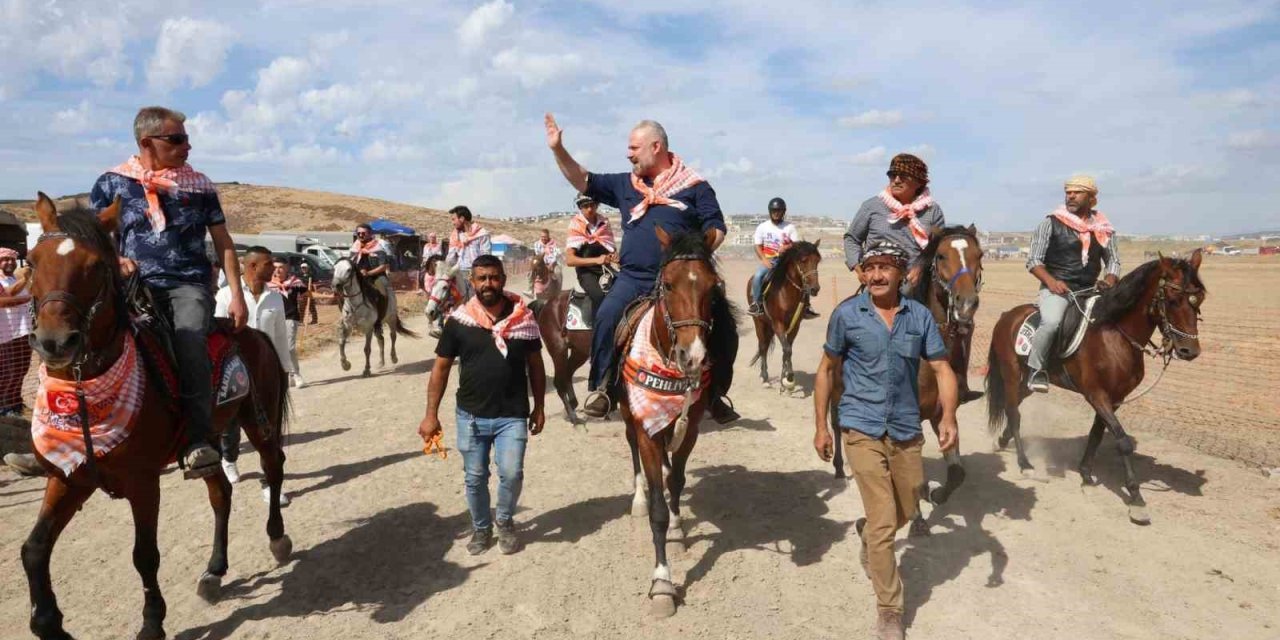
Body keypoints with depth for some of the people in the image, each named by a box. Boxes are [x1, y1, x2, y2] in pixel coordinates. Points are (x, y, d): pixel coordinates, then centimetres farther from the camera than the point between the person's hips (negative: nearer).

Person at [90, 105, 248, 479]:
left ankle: (199, 441, -32)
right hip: (138, 285, 2)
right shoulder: (112, 183, 10)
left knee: (189, 340, -31)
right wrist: (114, 259, -10)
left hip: (190, 284, -2)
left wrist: (237, 296, 3)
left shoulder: (198, 184, 10)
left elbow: (223, 243, 11)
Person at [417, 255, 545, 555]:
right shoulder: (458, 320, -5)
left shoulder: (524, 317, -3)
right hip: (471, 415, 1)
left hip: (513, 415, -1)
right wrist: (431, 414, -1)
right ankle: (481, 528, 36)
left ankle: (505, 521, 20)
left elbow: (535, 365, 6)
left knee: (511, 473, -10)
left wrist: (538, 407, 6)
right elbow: (441, 368, 1)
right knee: (475, 477, 12)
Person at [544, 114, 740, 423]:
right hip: (633, 278, 2)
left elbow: (716, 229, 3)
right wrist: (558, 149, 6)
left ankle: (715, 394, 15)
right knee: (606, 317, -22)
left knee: (724, 329, -6)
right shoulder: (624, 185, 15)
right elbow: (584, 182, 16)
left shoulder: (695, 186, 5)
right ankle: (600, 387, -8)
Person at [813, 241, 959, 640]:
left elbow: (942, 369, 0)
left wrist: (949, 416, -16)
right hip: (862, 429, -3)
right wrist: (821, 426, -1)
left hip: (907, 430, 4)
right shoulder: (846, 315, -7)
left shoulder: (920, 316, -1)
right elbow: (826, 370, 1)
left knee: (905, 513, 20)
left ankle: (867, 533, 54)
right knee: (884, 522, -4)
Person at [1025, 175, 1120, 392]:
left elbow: (1113, 260, 17)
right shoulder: (1051, 223, 0)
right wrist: (1051, 281, -19)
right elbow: (1034, 261, -2)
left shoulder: (1103, 228, 13)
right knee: (1052, 322, -32)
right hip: (1057, 289, -5)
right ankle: (1036, 369, -14)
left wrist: (1110, 280, -4)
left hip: (1089, 290, 5)